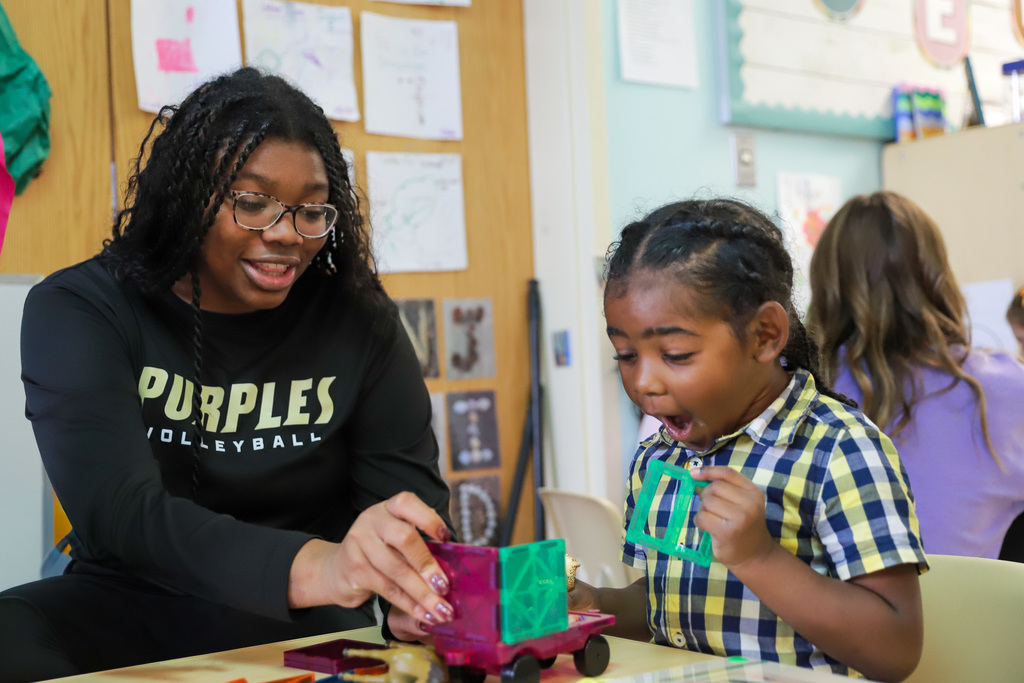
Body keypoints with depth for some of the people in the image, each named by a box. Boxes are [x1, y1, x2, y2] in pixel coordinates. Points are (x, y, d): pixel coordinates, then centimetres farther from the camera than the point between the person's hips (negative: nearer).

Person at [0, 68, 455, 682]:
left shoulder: (358, 318, 0)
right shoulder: (79, 313, -7)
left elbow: (405, 480, -6)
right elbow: (120, 509, -23)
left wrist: (416, 591, -33)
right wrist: (311, 565, -42)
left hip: (310, 629, 3)